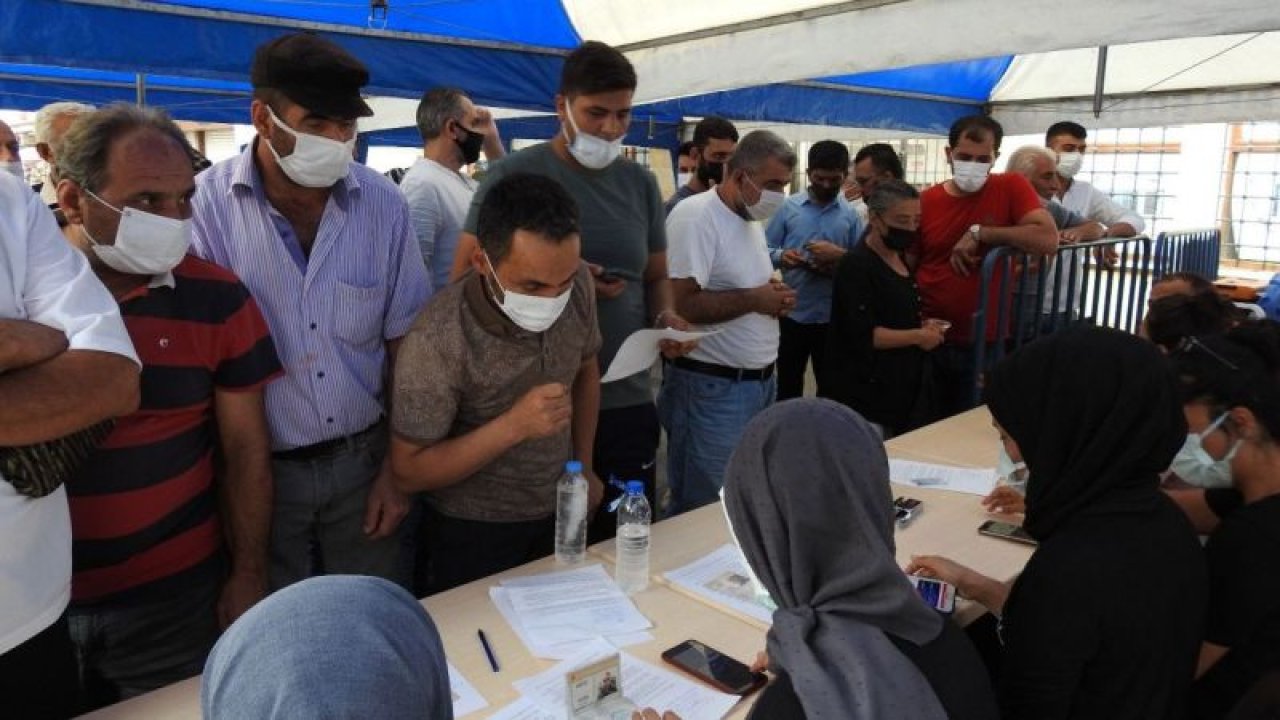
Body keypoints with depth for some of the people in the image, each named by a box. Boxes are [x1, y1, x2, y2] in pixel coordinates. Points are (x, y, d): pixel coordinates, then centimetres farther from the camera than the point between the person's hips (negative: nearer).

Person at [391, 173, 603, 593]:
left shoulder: (577, 287, -13)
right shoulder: (438, 339, -29)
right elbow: (409, 471, -21)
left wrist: (584, 465, 9)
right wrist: (513, 426, -32)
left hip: (560, 513, 5)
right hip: (472, 533, -5)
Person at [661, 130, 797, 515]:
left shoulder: (751, 220, 14)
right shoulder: (695, 217, -17)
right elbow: (678, 304, -26)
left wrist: (775, 297, 2)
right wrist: (754, 299, -19)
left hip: (760, 381, 9)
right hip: (712, 387, -9)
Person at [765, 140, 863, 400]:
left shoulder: (851, 214, 1)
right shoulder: (788, 207, 0)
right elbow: (766, 249, -1)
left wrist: (840, 256, -19)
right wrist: (781, 256, -21)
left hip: (833, 316, 1)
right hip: (793, 312, 0)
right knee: (787, 386, 13)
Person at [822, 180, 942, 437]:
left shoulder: (898, 259, 13)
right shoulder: (857, 266, -16)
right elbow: (861, 335, -24)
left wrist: (922, 328, 8)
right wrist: (917, 336, -15)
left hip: (899, 390, 10)